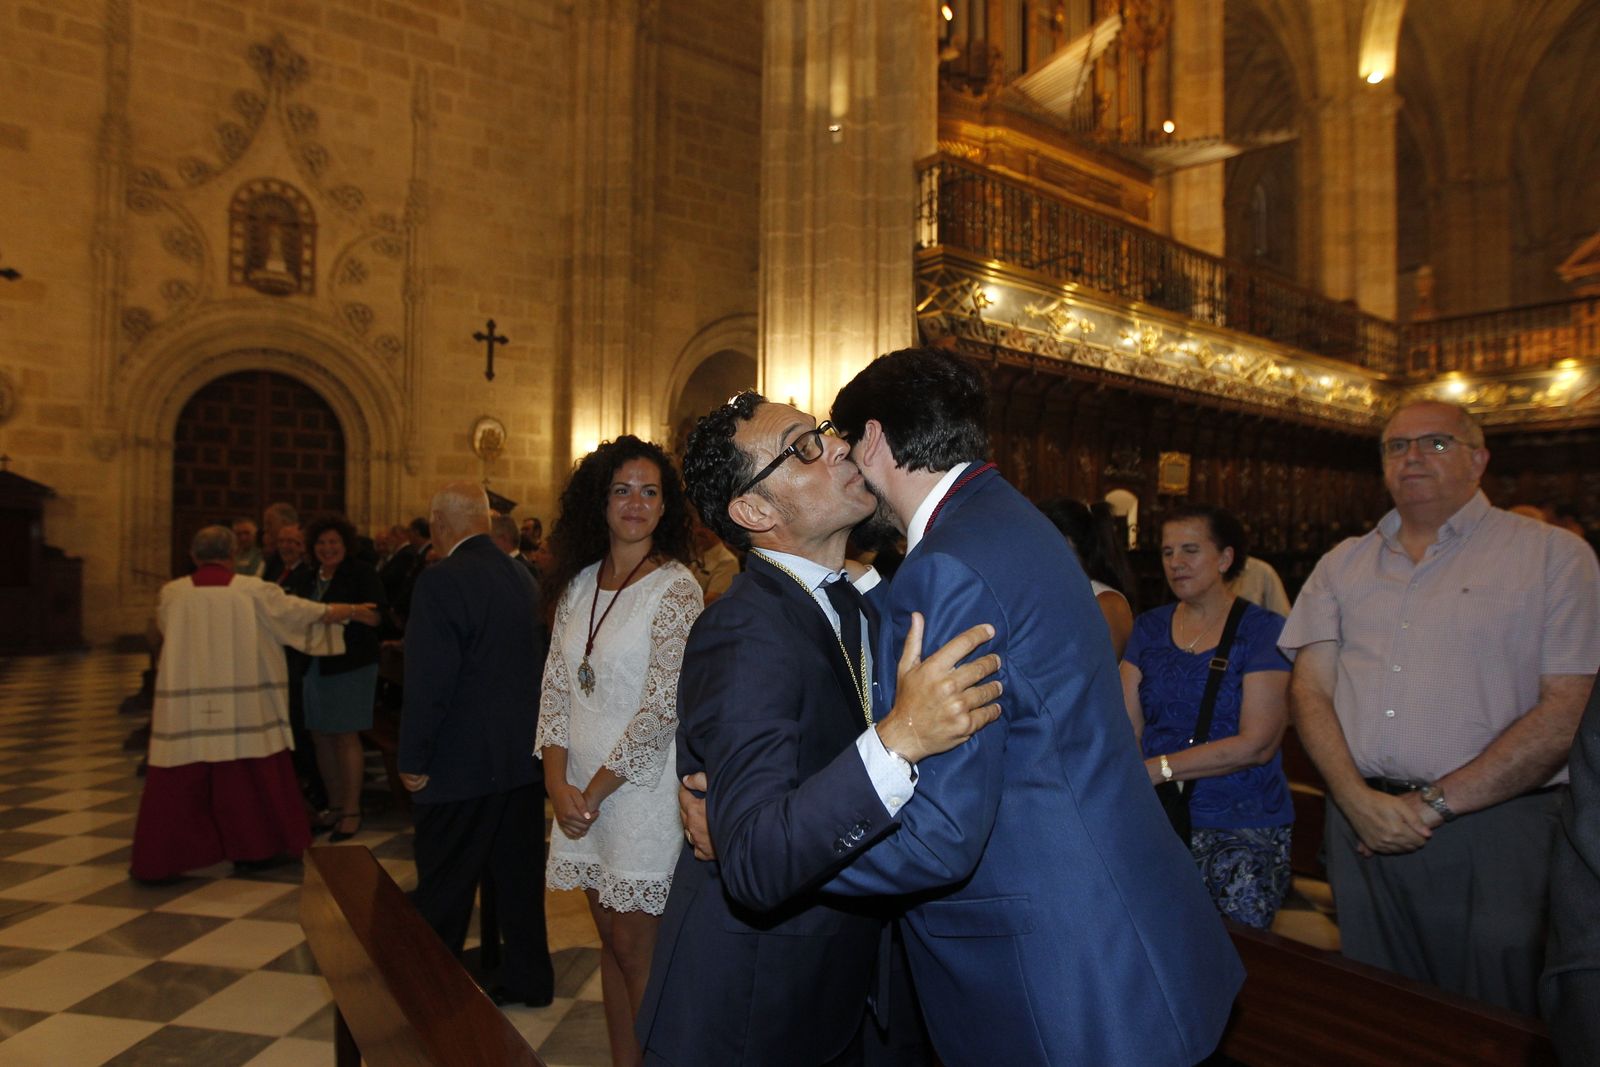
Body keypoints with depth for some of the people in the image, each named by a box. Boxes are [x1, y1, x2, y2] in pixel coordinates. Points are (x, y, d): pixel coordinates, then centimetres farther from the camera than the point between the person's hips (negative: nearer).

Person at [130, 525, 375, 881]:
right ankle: (255, 847, 24)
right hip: (242, 709, -1)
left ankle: (157, 861, 11)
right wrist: (353, 611, 15)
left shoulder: (172, 592, -1)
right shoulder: (254, 590, -6)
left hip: (184, 712, 1)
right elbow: (302, 611, 2)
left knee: (178, 784, 7)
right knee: (247, 781, 12)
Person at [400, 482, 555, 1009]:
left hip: (461, 763, -7)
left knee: (443, 887, 9)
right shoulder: (521, 576, 4)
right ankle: (528, 978, 30)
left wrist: (414, 760, -9)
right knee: (519, 875, 18)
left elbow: (428, 681, -19)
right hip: (523, 755, 7)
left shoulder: (441, 581, -17)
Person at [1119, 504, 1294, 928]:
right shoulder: (1149, 628, 11)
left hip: (1242, 829, -2)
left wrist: (1159, 768, -17)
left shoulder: (1263, 630, -2)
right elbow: (1127, 727, 2)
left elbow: (1257, 744, -11)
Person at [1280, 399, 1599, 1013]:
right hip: (1361, 822, 3)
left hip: (1494, 830, -3)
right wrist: (1358, 800, -10)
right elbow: (1310, 688, 5)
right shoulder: (1343, 564, 10)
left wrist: (1436, 803, -14)